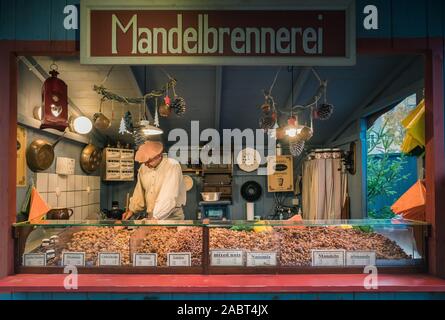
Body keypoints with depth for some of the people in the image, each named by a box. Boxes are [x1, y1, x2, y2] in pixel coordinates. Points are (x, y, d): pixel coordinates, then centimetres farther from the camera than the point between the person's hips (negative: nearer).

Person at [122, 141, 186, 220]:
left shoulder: (173, 166, -15)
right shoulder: (143, 168, 5)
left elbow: (169, 197, -24)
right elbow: (139, 192, 17)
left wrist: (156, 217, -27)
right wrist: (132, 210, 12)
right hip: (150, 217, 5)